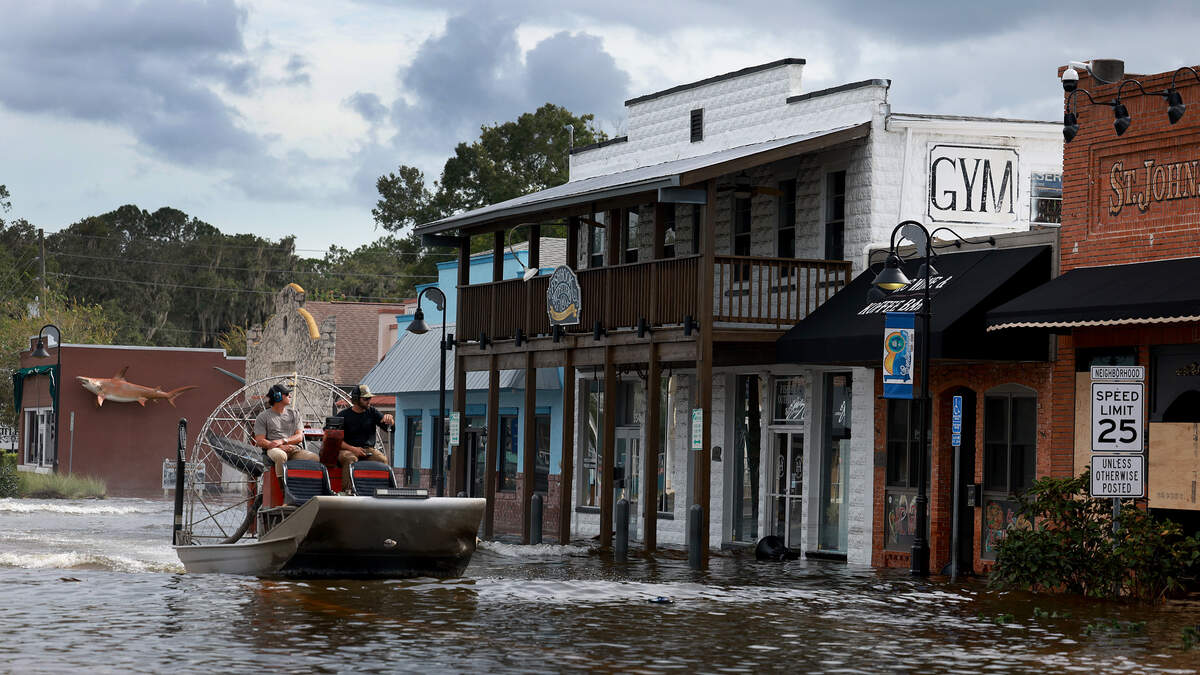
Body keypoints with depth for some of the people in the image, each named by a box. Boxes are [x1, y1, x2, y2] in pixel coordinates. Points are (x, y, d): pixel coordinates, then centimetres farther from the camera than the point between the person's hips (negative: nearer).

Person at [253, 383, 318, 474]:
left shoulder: (294, 414, 23)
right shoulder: (263, 417, 12)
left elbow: (299, 437, 12)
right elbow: (260, 441, 2)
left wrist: (282, 441, -8)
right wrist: (281, 447, -14)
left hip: (295, 449, 3)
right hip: (275, 449, -3)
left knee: (314, 457, -28)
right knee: (281, 456, -41)